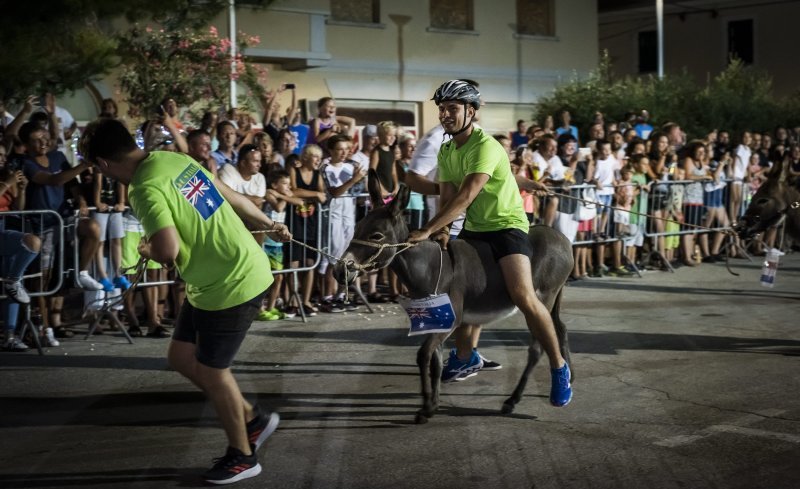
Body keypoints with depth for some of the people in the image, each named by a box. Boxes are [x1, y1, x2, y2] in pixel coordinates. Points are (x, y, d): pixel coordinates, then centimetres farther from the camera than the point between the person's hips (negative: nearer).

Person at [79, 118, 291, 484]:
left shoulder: (145, 189, -23)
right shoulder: (176, 160, 3)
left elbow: (169, 251, -32)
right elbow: (231, 196, 12)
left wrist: (147, 251, -7)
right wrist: (269, 225, 26)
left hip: (232, 285, -9)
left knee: (211, 372, 7)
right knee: (181, 357, 17)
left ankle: (242, 456, 25)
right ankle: (253, 419, 29)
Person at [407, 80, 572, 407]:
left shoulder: (485, 146, -21)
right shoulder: (446, 152, 5)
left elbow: (465, 197, -31)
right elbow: (447, 197, 0)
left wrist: (427, 230, -35)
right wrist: (442, 231, -19)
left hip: (507, 225, -8)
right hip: (473, 228, 8)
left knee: (523, 295, -24)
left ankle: (558, 367, -10)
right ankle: (466, 356, 31)